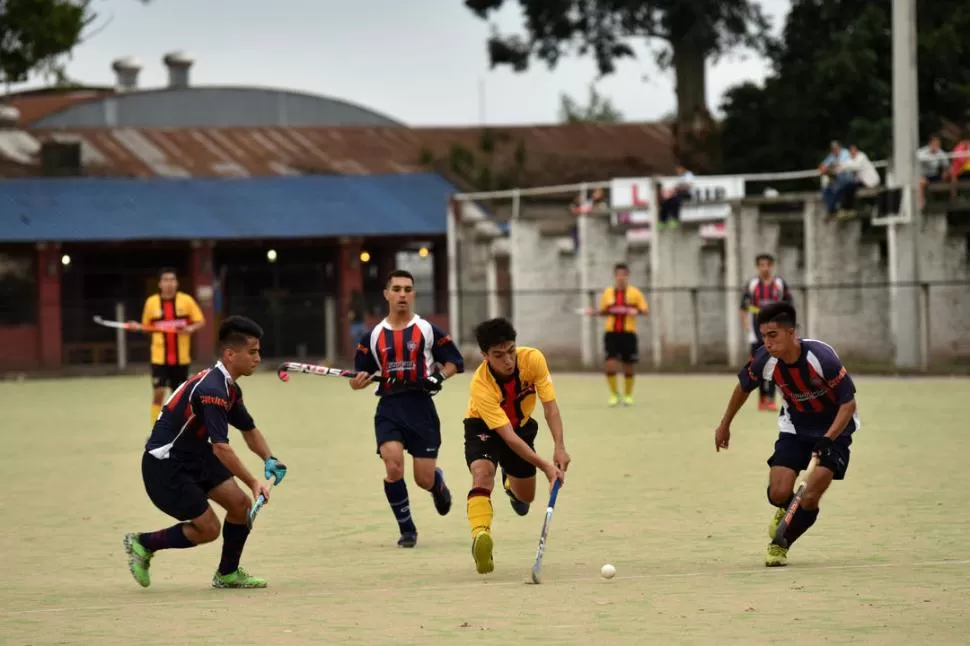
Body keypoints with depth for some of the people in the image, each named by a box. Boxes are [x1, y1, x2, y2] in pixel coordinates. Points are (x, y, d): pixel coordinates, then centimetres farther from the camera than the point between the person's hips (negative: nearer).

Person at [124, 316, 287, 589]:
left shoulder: (229, 388, 5)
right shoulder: (212, 389, -27)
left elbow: (249, 430, 18)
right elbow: (221, 447, -34)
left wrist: (269, 460, -1)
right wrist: (253, 482, -35)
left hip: (194, 457, 9)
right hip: (164, 466, -9)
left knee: (240, 503, -1)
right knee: (208, 529, -6)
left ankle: (227, 573, 15)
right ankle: (142, 544, 12)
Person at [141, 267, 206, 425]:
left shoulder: (186, 300, -2)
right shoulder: (151, 302, 0)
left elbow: (200, 321, 1)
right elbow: (146, 326, 10)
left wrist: (191, 328, -18)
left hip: (181, 357, 1)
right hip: (159, 357, -1)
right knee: (158, 393, -9)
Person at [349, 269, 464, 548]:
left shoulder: (427, 330, 3)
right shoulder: (373, 337, 9)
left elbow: (455, 361, 6)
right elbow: (360, 376, 13)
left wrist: (439, 376, -13)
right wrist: (358, 381, -10)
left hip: (421, 408, -1)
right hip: (389, 409, 1)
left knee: (425, 478, -1)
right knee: (393, 466, -20)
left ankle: (438, 484, 39)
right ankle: (407, 529, -4)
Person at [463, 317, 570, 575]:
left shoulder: (533, 359, -29)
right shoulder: (480, 386, -38)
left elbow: (550, 405, -25)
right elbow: (508, 437, -39)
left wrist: (559, 446, -40)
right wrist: (546, 466, -46)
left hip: (522, 424, 4)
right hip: (484, 428, -4)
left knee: (526, 497, 14)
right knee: (482, 473, -35)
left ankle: (510, 482, 51)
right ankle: (481, 537, -47)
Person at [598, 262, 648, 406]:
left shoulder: (635, 292, 2)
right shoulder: (608, 292, 8)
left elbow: (644, 310, 0)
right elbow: (602, 312, 16)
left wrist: (636, 311, -21)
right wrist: (608, 310, -6)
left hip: (628, 333, -1)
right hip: (611, 333, 1)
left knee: (628, 366, 5)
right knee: (610, 364, -12)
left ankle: (628, 395, 22)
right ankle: (614, 394, 5)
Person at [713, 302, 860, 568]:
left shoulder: (821, 358, -32)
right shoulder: (764, 360, -19)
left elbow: (848, 403, -23)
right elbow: (743, 387, 4)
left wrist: (827, 439, -35)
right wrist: (725, 424, 14)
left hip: (833, 428, -3)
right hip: (795, 426, 3)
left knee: (809, 499, -16)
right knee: (779, 493, -13)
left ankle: (781, 543, 11)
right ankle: (786, 511, 24)